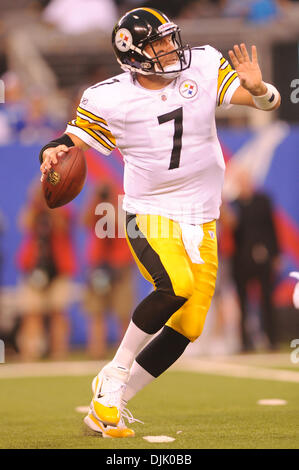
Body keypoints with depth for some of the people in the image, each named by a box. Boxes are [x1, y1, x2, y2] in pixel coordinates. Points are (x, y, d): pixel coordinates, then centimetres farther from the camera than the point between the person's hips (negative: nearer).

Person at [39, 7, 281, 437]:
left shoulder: (203, 66, -5)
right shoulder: (110, 99, -11)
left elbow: (270, 102, -6)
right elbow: (71, 140, -4)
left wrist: (257, 89, -30)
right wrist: (52, 153, -28)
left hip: (200, 220, 4)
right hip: (149, 217, -4)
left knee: (187, 328, 0)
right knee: (176, 285, -32)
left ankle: (109, 403, 14)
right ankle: (115, 373, -11)